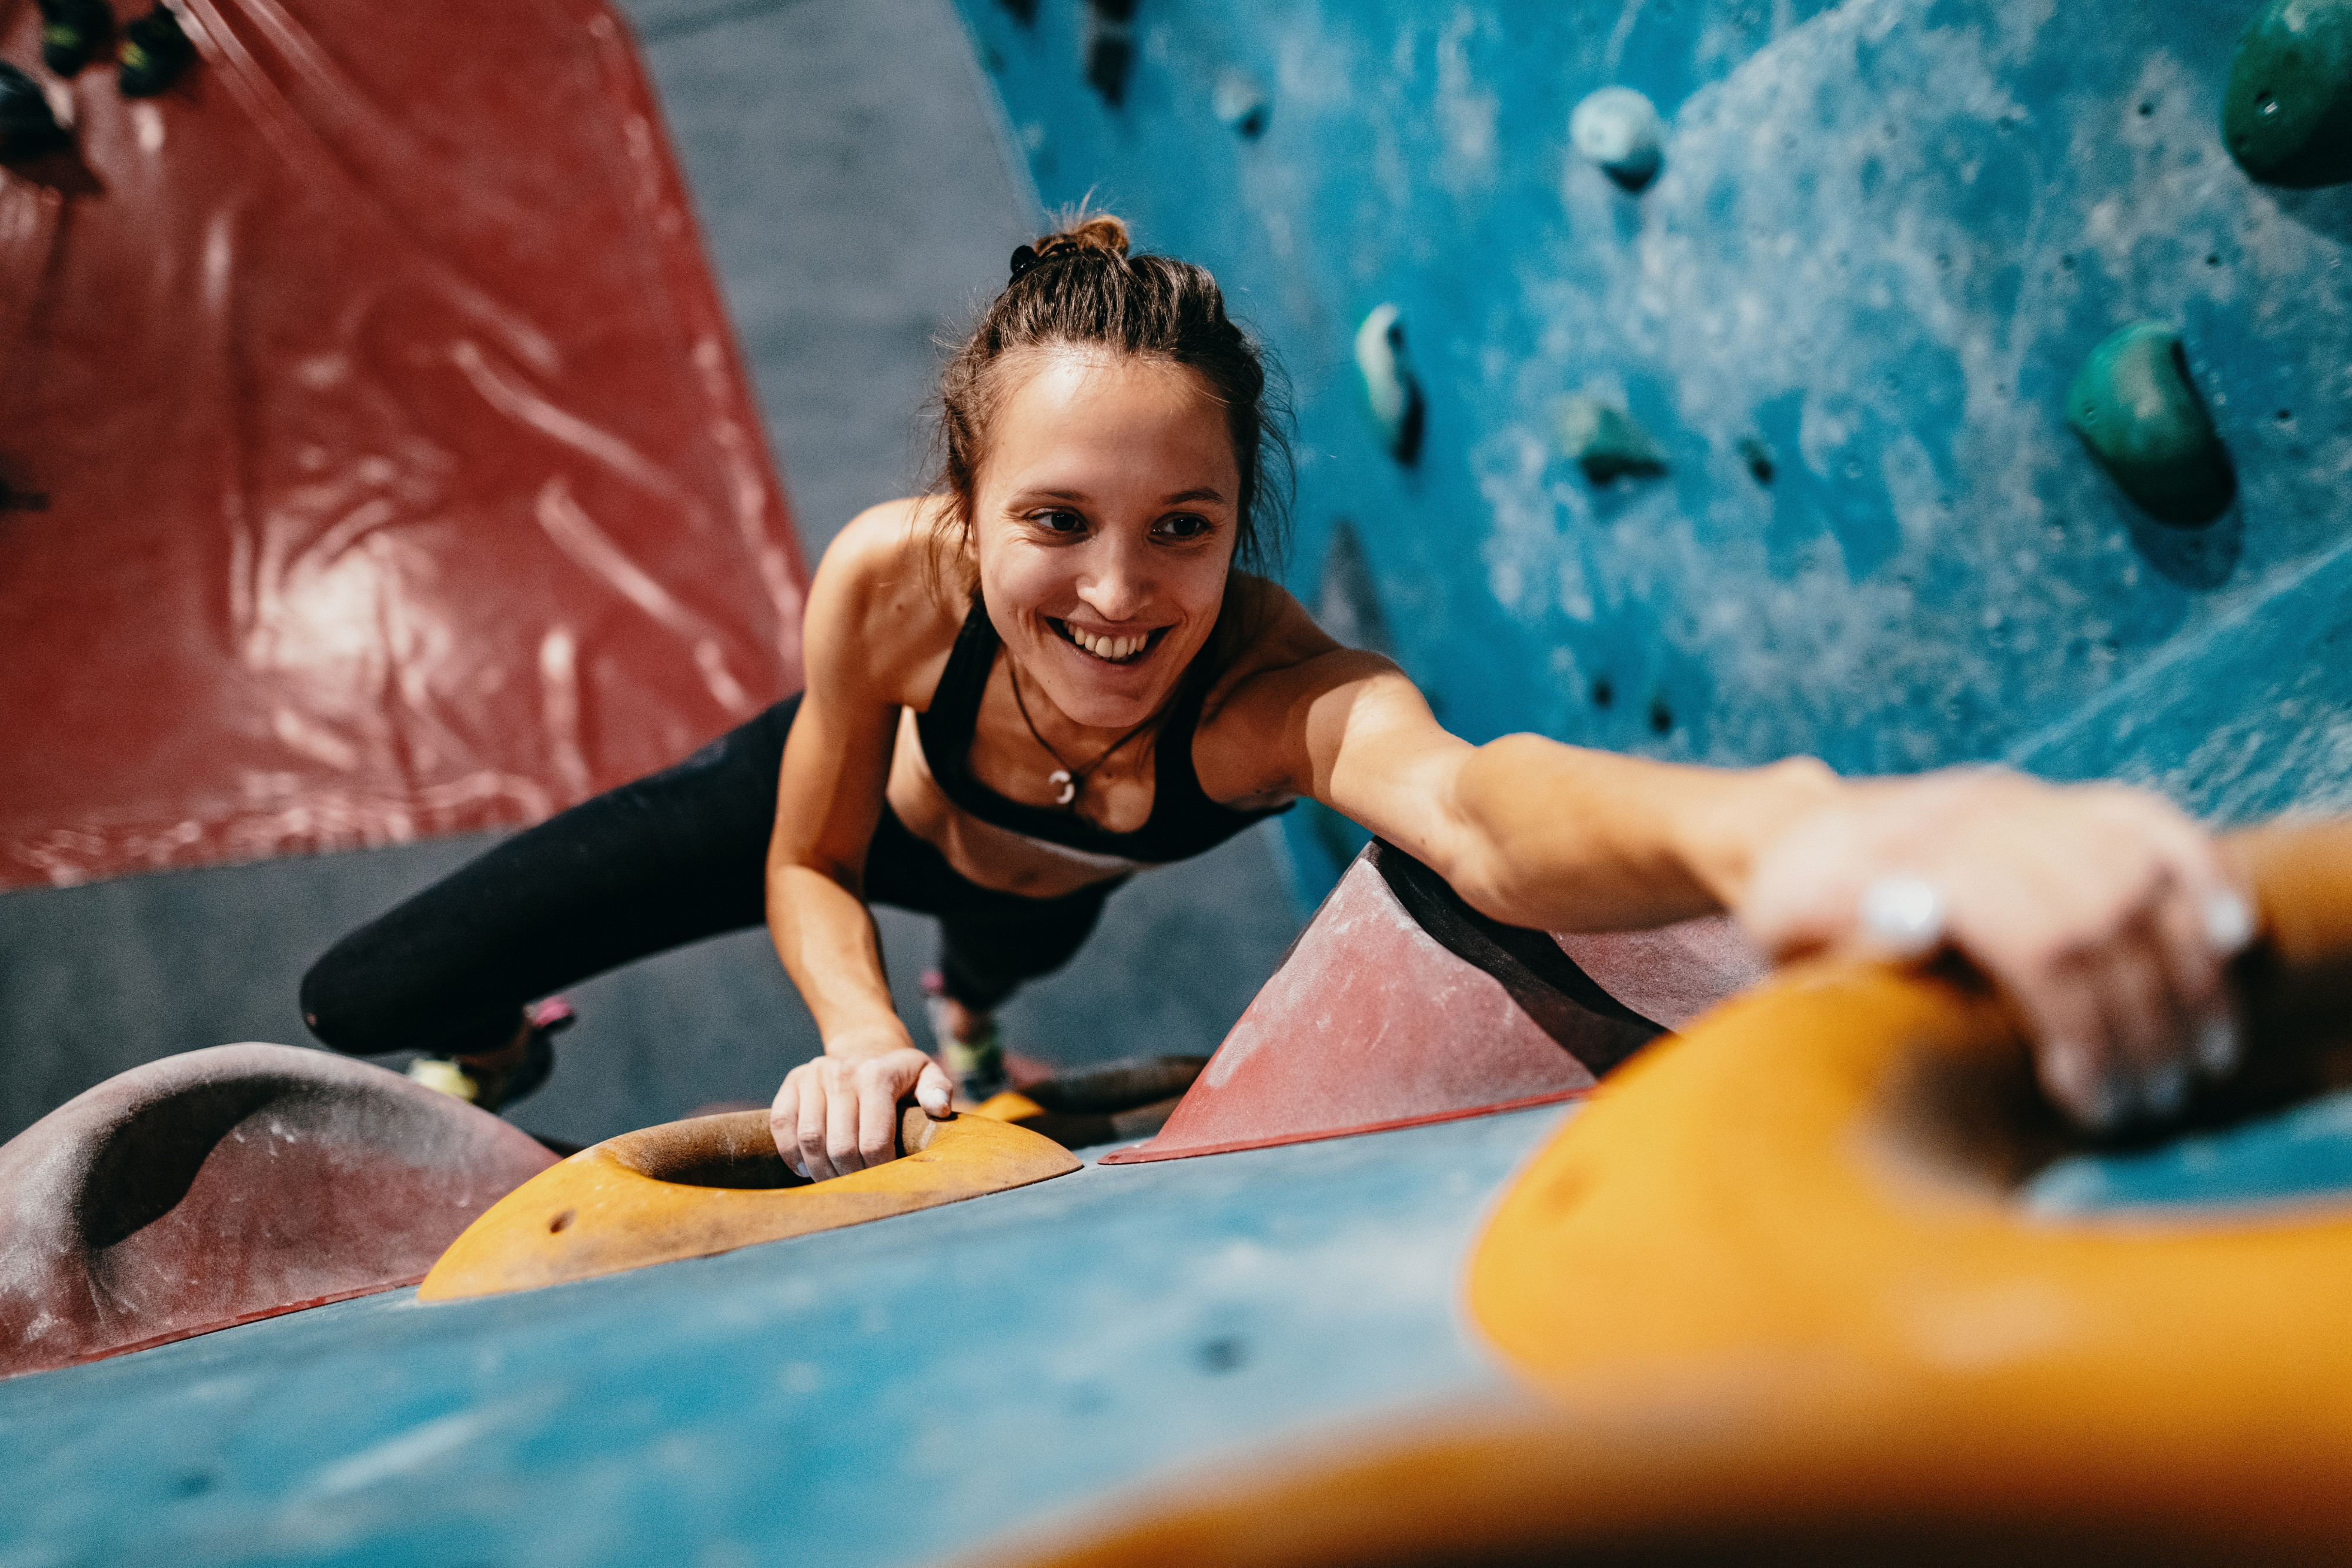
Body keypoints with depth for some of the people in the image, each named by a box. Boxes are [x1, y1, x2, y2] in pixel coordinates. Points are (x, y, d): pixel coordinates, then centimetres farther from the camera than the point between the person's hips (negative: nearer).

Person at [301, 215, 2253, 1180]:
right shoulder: (888, 582, -40)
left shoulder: (1277, 689, -46)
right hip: (842, 798, 0)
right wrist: (857, 1035, -44)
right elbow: (806, 867, -22)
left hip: (1037, 862, 1)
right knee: (368, 1000, -1)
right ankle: (502, 1059, 37)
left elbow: (1471, 806, -71)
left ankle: (975, 1021, 76)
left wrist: (1773, 823, -92)